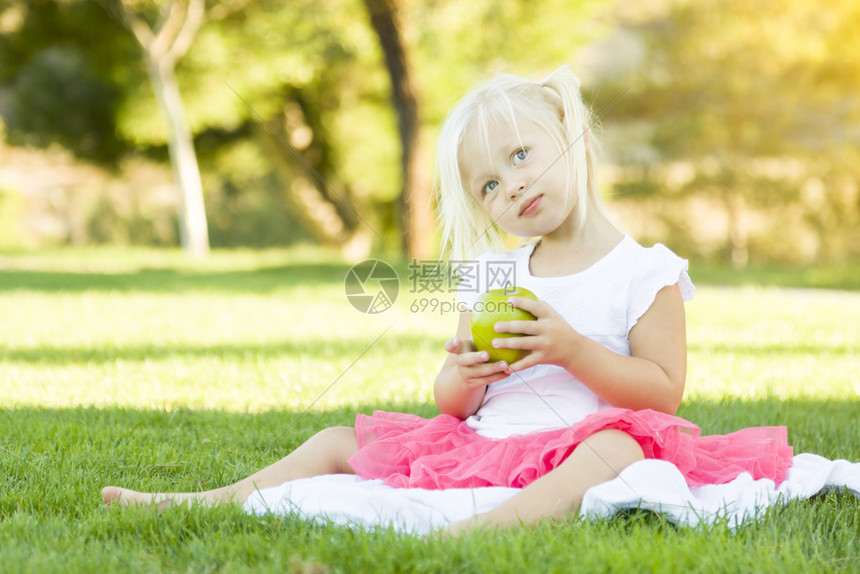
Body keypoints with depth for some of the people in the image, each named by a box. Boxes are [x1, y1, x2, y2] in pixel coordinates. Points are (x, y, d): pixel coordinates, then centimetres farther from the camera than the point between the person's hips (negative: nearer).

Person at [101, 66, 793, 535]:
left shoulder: (645, 272, 0)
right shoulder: (492, 277, 14)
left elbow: (664, 391, -7)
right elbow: (453, 404, 15)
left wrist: (571, 348, -18)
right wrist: (463, 376, -10)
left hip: (572, 447, -6)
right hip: (478, 450, 6)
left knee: (620, 446, -40)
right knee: (341, 442, 7)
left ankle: (484, 529, -62)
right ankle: (207, 504, 4)